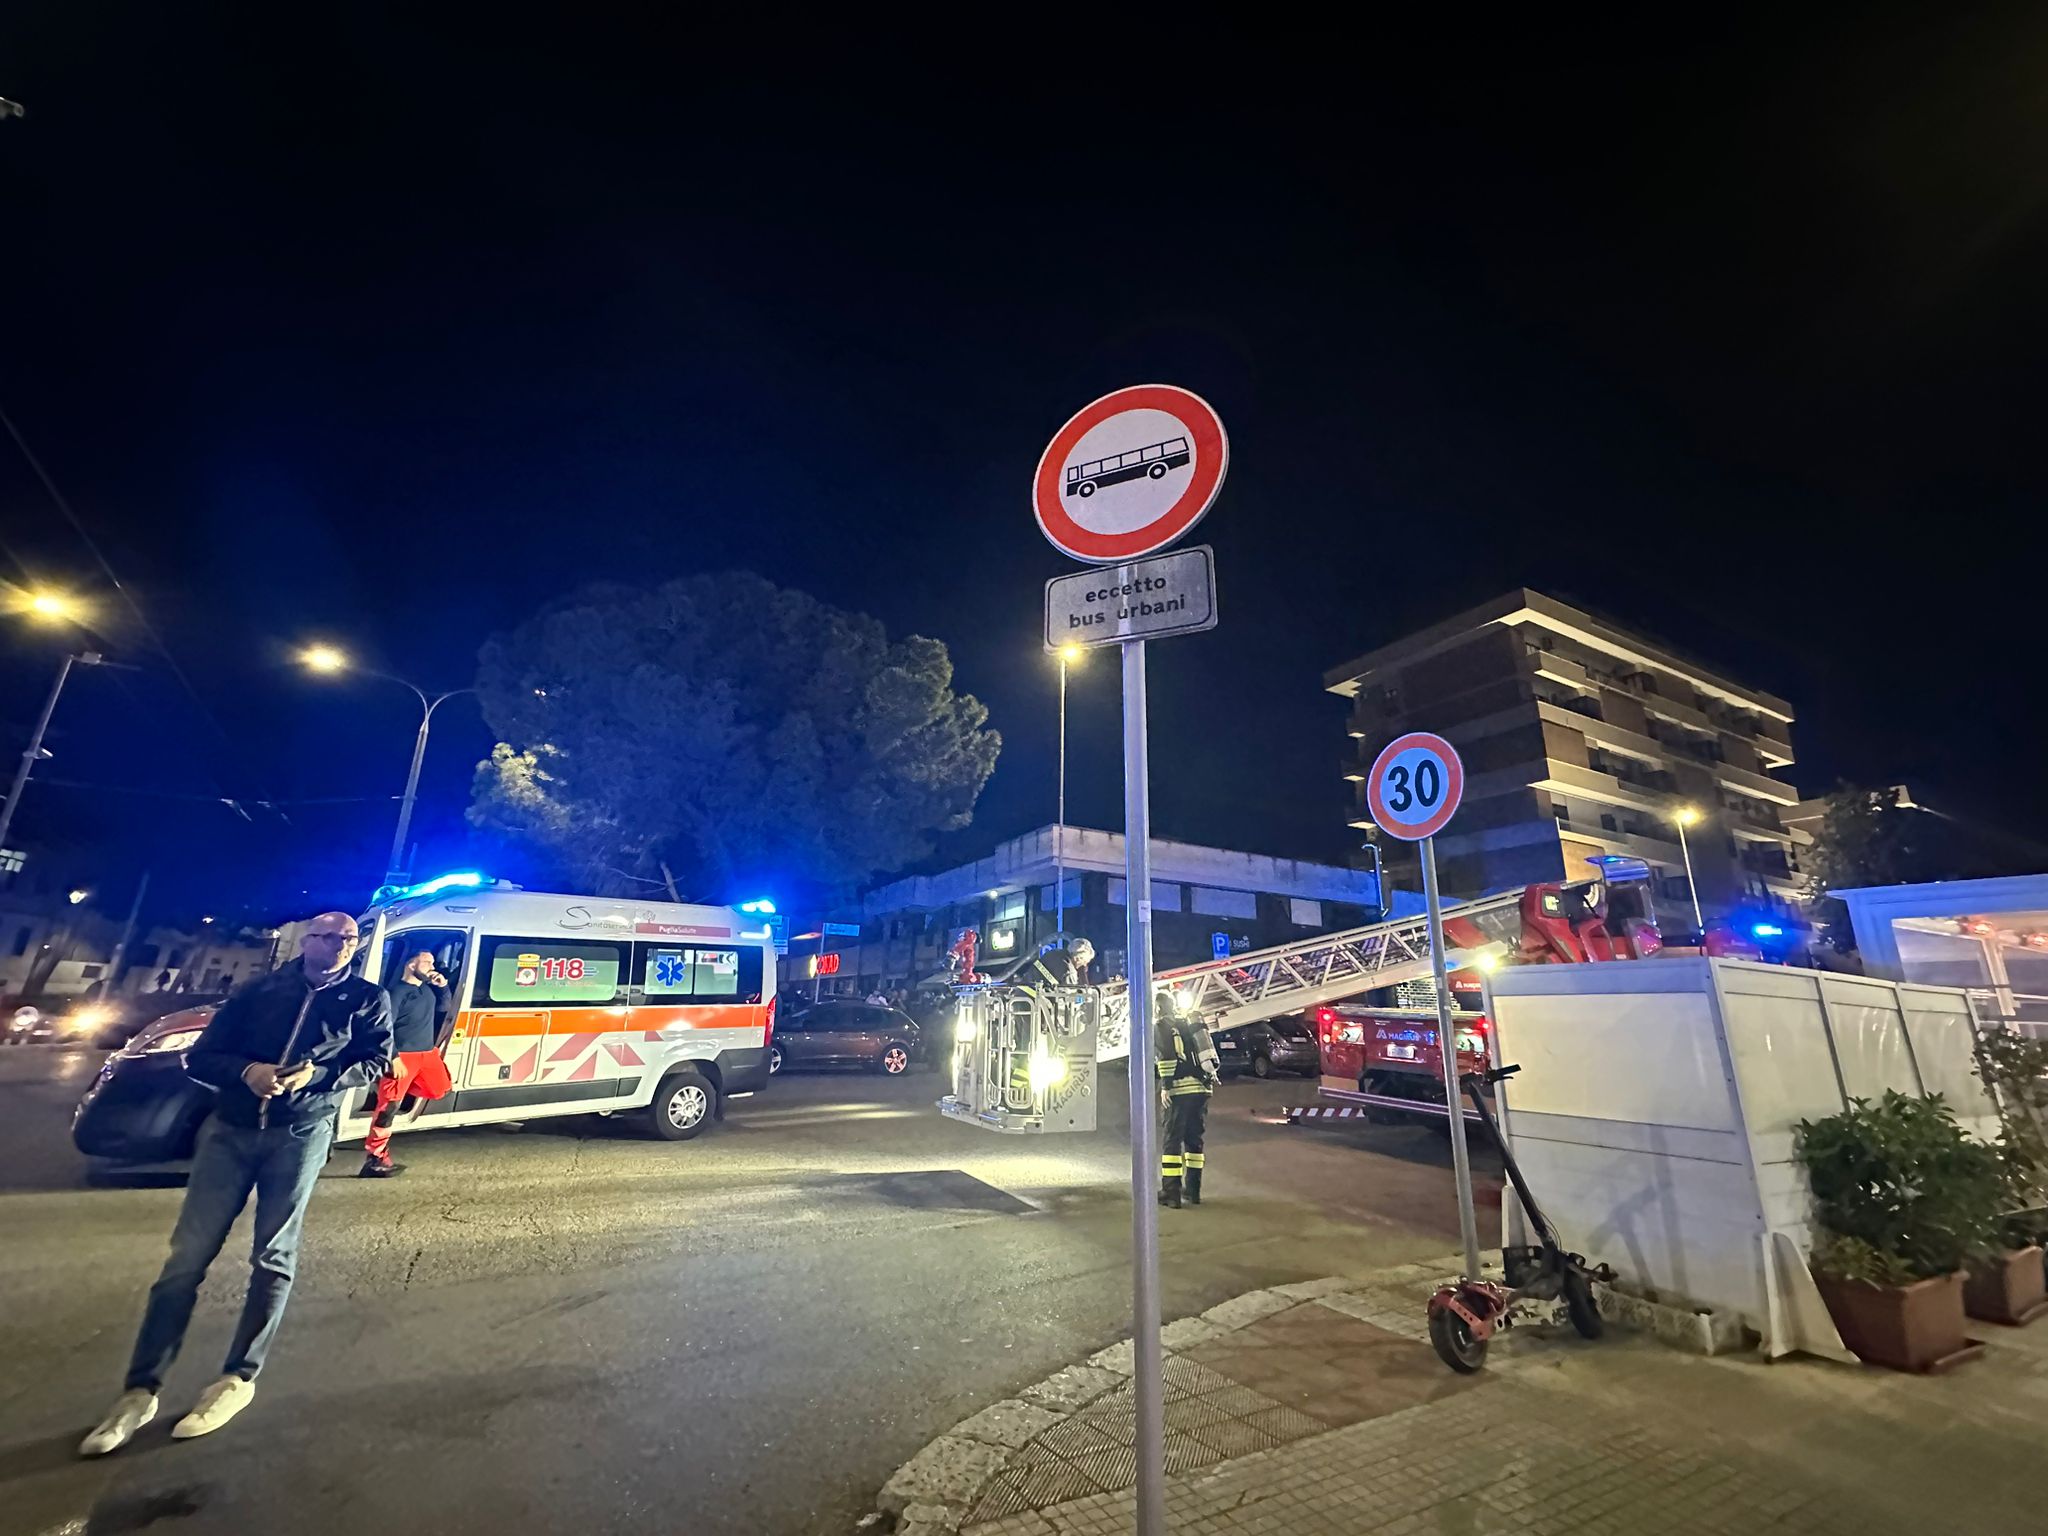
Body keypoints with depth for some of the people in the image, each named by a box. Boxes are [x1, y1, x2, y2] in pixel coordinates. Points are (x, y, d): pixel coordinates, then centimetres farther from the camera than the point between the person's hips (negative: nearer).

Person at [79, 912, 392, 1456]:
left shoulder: (367, 999, 3)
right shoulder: (261, 991, 7)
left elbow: (375, 1063, -2)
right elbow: (200, 1056, 6)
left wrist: (317, 1075, -18)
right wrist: (246, 1071, -15)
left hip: (300, 1135, -2)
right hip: (231, 1128, 2)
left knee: (273, 1258, 1)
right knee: (187, 1255, 2)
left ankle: (238, 1379, 13)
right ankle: (141, 1390, 14)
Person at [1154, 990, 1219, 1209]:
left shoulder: (1160, 1027, -1)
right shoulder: (1188, 1024, 20)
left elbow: (1166, 1056, -15)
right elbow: (1206, 1053, 19)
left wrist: (1165, 1086, -14)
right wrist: (1213, 1077, 23)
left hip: (1180, 1090, -7)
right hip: (1202, 1088, 7)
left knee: (1171, 1140, 1)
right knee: (1194, 1138, 15)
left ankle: (1171, 1192, 0)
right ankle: (1193, 1189, 21)